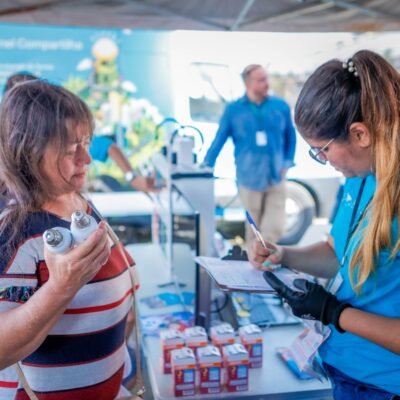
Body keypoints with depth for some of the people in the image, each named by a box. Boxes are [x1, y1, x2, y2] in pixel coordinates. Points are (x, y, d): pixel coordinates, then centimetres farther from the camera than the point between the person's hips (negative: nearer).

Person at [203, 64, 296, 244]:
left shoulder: (281, 106, 1)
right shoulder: (233, 109, -3)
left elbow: (290, 136, 12)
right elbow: (219, 140, 1)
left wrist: (287, 162, 4)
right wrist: (206, 166, -1)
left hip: (276, 178, 1)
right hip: (249, 180, -1)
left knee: (275, 228, -3)